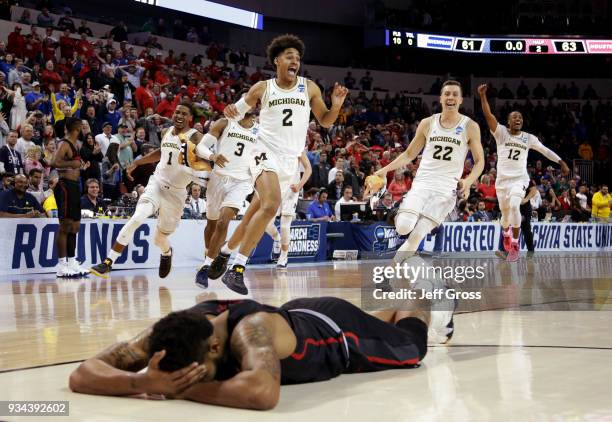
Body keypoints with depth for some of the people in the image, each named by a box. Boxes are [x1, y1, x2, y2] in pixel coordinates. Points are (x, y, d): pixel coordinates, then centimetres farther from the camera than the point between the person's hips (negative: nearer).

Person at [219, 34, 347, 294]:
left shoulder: (309, 88, 6)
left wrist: (336, 106, -8)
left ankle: (225, 253, 33)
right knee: (271, 206, -27)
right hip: (267, 154, -4)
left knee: (257, 213, 11)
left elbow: (325, 121, 12)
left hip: (290, 161, 4)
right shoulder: (262, 88, 1)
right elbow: (238, 111, 12)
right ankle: (238, 268, -24)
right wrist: (230, 112, -12)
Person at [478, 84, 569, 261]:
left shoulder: (528, 138, 3)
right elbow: (489, 116, -20)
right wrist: (482, 96, -34)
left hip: (520, 178, 0)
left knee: (514, 206, -26)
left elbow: (545, 150, 14)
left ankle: (515, 245, -16)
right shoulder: (501, 132, -5)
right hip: (502, 179, 0)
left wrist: (561, 162, 7)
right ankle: (506, 234, 48)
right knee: (505, 211, 12)